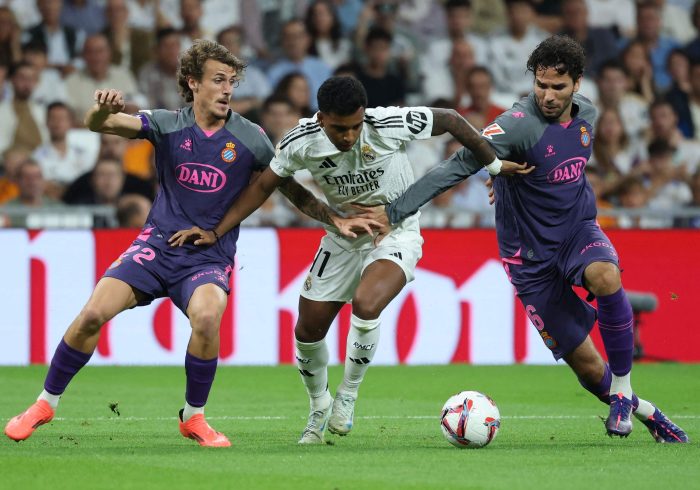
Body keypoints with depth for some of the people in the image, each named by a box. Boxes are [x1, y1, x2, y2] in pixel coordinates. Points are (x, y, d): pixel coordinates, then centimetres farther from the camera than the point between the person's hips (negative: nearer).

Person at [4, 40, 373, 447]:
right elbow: (98, 124, -12)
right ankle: (47, 403, 5)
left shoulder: (249, 138, -2)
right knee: (93, 314, -16)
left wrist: (336, 219, -4)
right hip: (158, 245, 1)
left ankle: (194, 417, -10)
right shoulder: (167, 125, -1)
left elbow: (293, 189, 9)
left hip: (210, 256, -1)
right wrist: (103, 110, -36)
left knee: (207, 317, -32)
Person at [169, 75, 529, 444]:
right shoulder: (301, 143, -19)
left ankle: (348, 395, -6)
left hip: (395, 234, -4)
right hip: (342, 239, 4)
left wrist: (494, 164, -4)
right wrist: (216, 233, -6)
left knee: (365, 304, -32)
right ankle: (319, 409, 32)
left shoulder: (390, 125, -28)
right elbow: (264, 186, -3)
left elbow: (451, 121, -13)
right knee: (307, 331, 2)